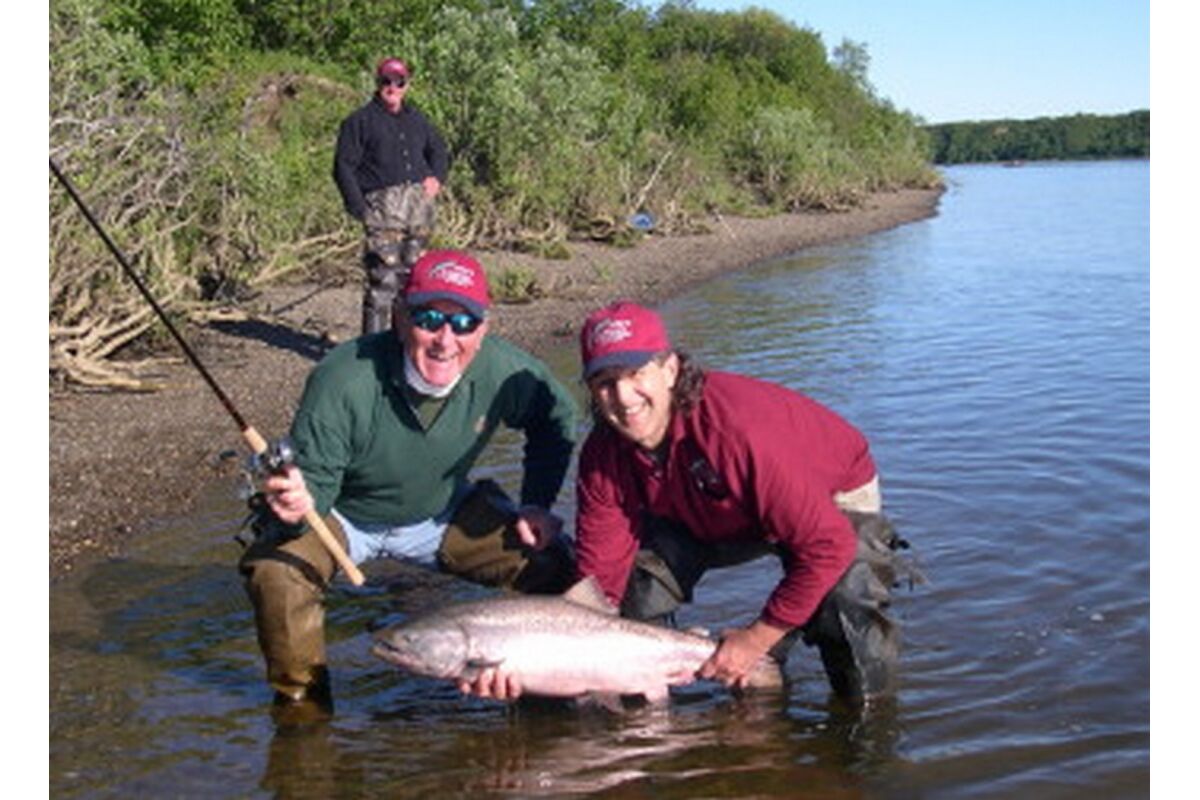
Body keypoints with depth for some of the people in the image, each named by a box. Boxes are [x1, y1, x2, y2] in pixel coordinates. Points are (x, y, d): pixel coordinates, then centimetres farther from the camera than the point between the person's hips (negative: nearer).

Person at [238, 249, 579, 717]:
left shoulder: (504, 371, -23)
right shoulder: (343, 383, -34)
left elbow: (557, 421, 0)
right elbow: (315, 482, -27)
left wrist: (536, 506, -7)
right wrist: (298, 503, -51)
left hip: (443, 516, 3)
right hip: (342, 515, -3)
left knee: (551, 564, -12)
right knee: (276, 571, -32)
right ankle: (301, 698, -4)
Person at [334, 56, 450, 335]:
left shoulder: (417, 119, 21)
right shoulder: (360, 121, 5)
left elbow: (438, 150, 34)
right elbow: (343, 167, 0)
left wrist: (437, 177, 12)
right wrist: (359, 209, -10)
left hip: (420, 206, 6)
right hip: (383, 207, -6)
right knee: (383, 280, -12)